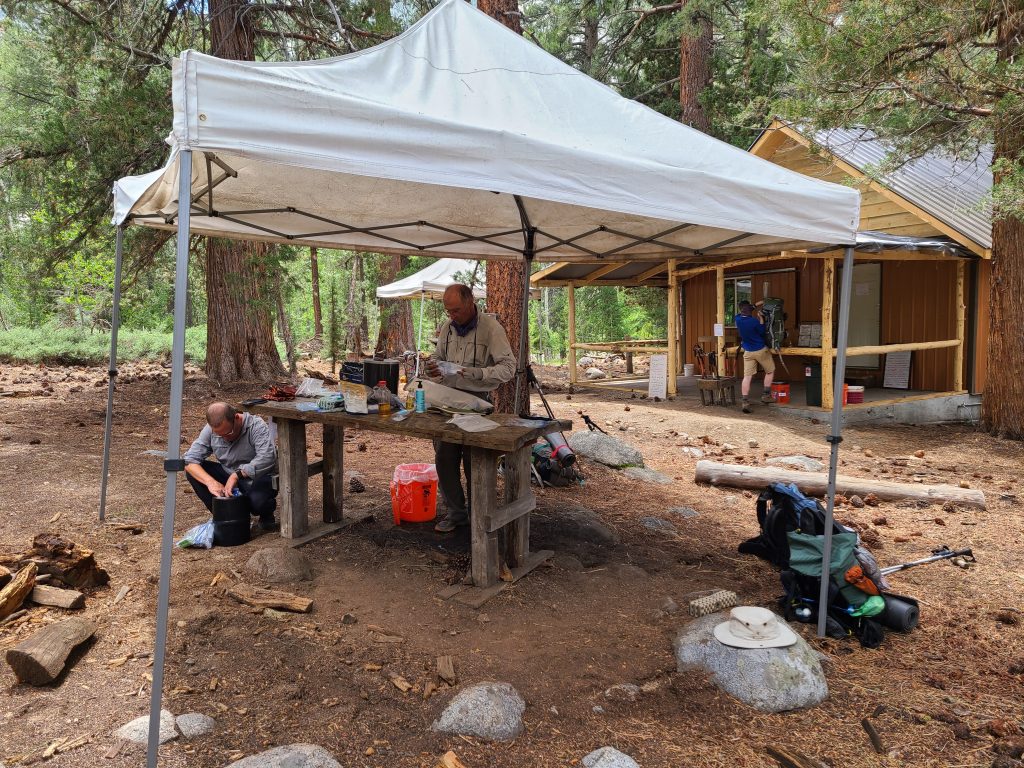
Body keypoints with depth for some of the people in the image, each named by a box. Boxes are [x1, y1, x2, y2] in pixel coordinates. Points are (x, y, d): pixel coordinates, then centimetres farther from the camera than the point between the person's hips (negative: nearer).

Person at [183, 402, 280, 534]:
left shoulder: (257, 426, -22)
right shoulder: (210, 430, -9)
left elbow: (267, 458, -36)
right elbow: (190, 459, -14)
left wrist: (238, 474, -41)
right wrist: (210, 482, -30)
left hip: (258, 479, -5)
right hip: (228, 476, 5)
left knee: (256, 500, -37)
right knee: (193, 471, -13)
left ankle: (267, 518, 3)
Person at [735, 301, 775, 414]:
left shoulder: (738, 319, -4)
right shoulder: (754, 321, -20)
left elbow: (745, 312, 18)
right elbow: (763, 332, -4)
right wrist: (761, 318, -4)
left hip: (748, 352, 4)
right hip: (761, 350, -4)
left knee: (747, 377, 1)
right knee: (770, 372, 18)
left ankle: (745, 402, -7)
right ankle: (765, 395, 16)